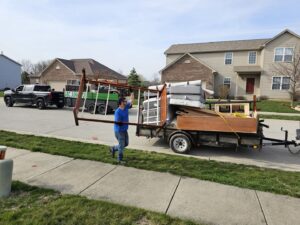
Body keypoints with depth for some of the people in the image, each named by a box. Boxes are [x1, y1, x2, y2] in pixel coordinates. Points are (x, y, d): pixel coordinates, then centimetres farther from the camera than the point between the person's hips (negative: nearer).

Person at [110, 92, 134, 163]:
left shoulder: (126, 107, 1)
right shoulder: (118, 111, -21)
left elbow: (131, 101, 10)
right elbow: (117, 122, -23)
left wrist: (132, 93, 9)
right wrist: (125, 122, -15)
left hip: (124, 130, 8)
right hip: (119, 130, -8)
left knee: (126, 143, 19)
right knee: (121, 145, 0)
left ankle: (113, 148, 37)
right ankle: (120, 159, 17)